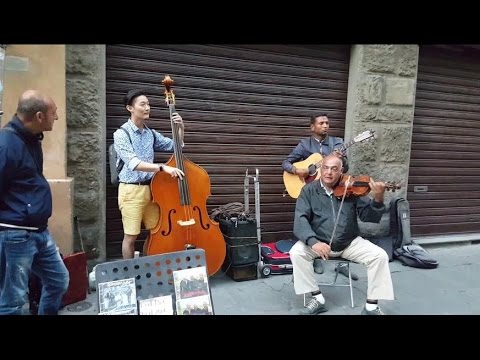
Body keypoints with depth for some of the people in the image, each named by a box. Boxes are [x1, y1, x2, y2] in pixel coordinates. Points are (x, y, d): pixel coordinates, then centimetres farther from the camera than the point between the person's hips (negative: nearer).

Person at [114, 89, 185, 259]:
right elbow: (133, 163, -24)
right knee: (131, 236, 4)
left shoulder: (151, 133, 8)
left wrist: (180, 128, -1)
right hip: (131, 190, -6)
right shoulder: (121, 134, -11)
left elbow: (175, 146, 16)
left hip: (151, 188, 6)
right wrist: (163, 167, -35)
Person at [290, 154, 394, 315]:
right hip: (318, 242, 0)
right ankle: (318, 298, -8)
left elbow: (368, 216, -7)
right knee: (296, 253, -25)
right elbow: (301, 219, -15)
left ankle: (372, 305, -2)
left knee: (380, 255, -18)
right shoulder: (309, 190, -5)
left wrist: (378, 200, -29)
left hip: (350, 243, 1)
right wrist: (313, 241, -32)